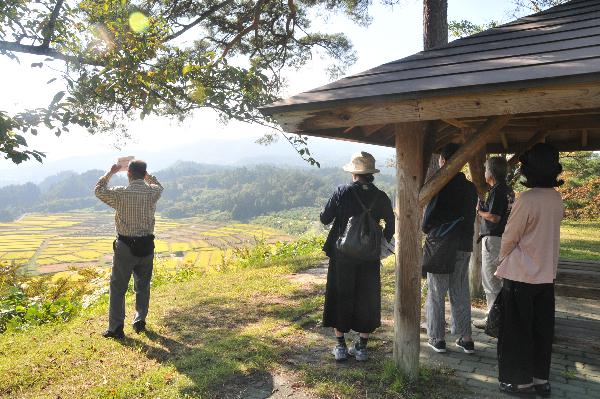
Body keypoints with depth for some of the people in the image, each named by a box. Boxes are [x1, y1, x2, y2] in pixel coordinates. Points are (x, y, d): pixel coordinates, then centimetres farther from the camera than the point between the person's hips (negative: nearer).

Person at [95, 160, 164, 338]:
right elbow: (159, 186, 22)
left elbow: (99, 190, 8)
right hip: (146, 245, 3)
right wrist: (144, 173, 20)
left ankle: (116, 328, 12)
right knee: (143, 286, 17)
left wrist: (111, 172, 14)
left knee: (118, 287, 8)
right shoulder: (153, 192, -5)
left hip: (125, 246, -3)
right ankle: (140, 321, 27)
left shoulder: (120, 193, -13)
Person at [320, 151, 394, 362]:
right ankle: (362, 347, 21)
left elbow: (325, 219, -6)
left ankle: (340, 346, 18)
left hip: (342, 256, -2)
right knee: (366, 299, 14)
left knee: (340, 297, 12)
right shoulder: (380, 197, -4)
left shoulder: (342, 192, -11)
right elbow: (391, 225, 4)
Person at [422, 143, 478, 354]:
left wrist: (427, 230, 7)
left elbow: (428, 218, -12)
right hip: (464, 245, 5)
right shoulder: (470, 188, 4)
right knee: (461, 293, 14)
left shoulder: (439, 186, -14)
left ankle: (437, 338, 13)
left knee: (436, 294, 6)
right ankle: (466, 339, 18)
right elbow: (471, 217, 8)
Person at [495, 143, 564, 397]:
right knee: (542, 329, 15)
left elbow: (509, 237, -13)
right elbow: (547, 234, 9)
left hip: (520, 275, -6)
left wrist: (504, 260, 8)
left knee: (518, 330, 6)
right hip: (546, 275, 7)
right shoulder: (557, 199, 2)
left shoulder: (527, 199, -20)